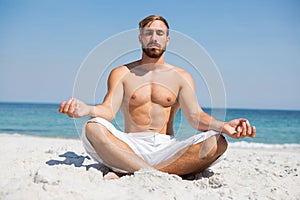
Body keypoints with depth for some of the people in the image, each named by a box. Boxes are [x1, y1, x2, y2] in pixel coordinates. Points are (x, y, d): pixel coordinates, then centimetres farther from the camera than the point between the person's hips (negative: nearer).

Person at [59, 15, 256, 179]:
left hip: (166, 147, 2)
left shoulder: (181, 76, 13)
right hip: (131, 146, -1)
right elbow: (108, 110, -5)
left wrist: (222, 126, -23)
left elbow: (195, 115, 0)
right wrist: (86, 109, -30)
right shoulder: (121, 74, 11)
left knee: (217, 142, -27)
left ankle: (133, 175, -32)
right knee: (93, 128, -30)